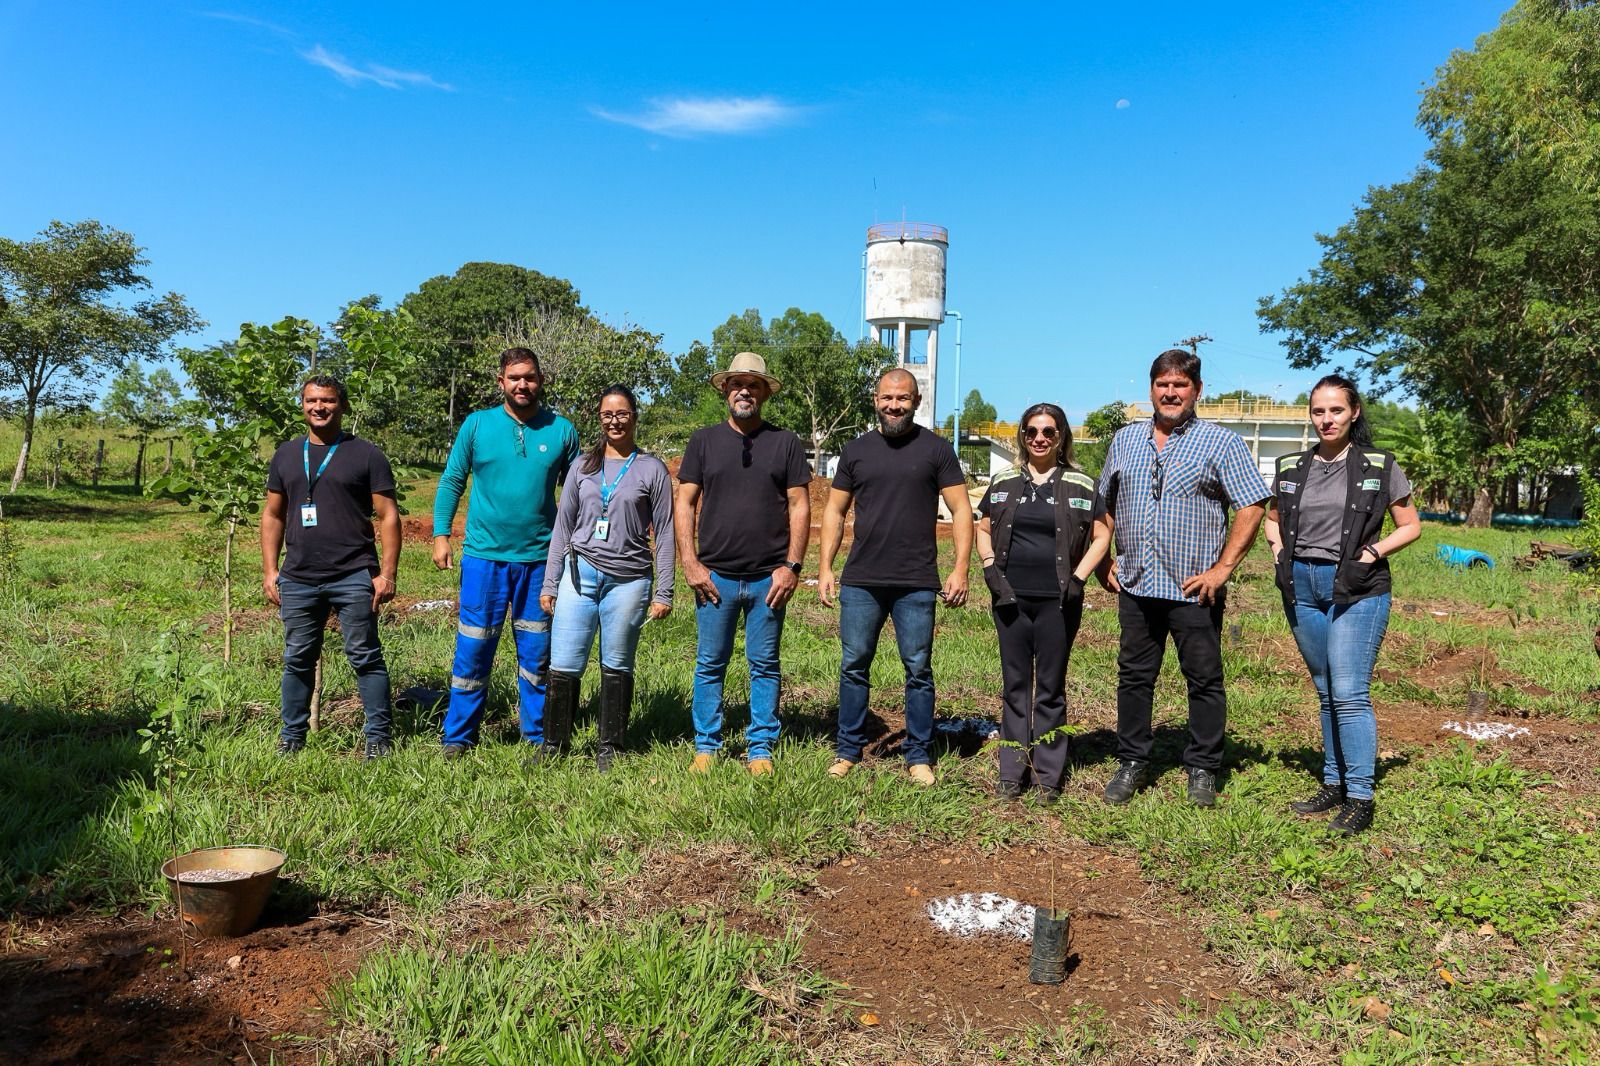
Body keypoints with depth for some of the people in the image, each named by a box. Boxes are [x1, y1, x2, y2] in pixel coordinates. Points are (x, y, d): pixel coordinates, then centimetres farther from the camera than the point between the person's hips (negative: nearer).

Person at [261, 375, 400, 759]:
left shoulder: (366, 454, 2)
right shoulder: (286, 455, 14)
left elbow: (388, 515, -1)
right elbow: (273, 514, 17)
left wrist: (387, 573, -8)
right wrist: (269, 569, 8)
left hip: (354, 578, -4)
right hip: (298, 580, 4)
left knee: (366, 658, -1)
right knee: (298, 661, 12)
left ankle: (378, 737, 7)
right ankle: (291, 737, 23)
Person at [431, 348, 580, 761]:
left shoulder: (562, 430, 2)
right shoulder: (477, 424, 2)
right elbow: (452, 480, 5)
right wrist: (441, 533, -3)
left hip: (540, 558, 0)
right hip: (484, 556, 0)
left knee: (536, 654, 8)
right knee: (473, 651, 4)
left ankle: (539, 738, 19)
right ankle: (457, 738, 16)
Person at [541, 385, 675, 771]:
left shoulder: (652, 469, 3)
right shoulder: (583, 466, 11)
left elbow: (664, 534, 2)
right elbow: (563, 526, 14)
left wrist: (663, 593, -3)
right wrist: (550, 583, 9)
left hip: (628, 579, -2)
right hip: (580, 572, 2)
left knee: (616, 667, 5)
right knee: (563, 666, -1)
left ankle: (609, 748, 17)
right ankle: (556, 743, 14)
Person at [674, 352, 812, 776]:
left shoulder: (785, 443, 6)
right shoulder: (704, 441, 7)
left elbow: (799, 506, 4)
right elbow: (684, 504, 5)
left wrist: (792, 566, -5)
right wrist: (690, 564, -4)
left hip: (768, 578, 0)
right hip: (715, 577, 0)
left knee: (764, 666, 7)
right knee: (710, 665, 6)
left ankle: (761, 749, 17)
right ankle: (706, 746, 18)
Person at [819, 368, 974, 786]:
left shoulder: (936, 449, 2)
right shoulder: (856, 450, 10)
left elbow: (961, 510, 1)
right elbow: (834, 510, 12)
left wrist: (960, 568, -8)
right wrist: (825, 568, 4)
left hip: (917, 584, -2)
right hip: (860, 582, 2)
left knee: (918, 670, 4)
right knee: (853, 666, 7)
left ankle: (919, 756, 17)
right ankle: (847, 751, 20)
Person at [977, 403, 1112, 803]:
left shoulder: (1081, 485, 2)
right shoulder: (1003, 482, 8)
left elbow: (1101, 536, 4)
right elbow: (983, 530, 14)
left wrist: (1078, 578, -6)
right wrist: (990, 568, -1)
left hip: (1057, 601, -2)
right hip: (1011, 598, 2)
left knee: (1050, 688, 5)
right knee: (1015, 685, 8)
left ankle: (1049, 776, 14)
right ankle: (1012, 773, 15)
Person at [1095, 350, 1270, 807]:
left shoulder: (1221, 442, -2)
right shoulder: (1125, 440, 11)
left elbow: (1252, 506, -6)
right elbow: (1103, 504, 19)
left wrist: (1223, 568, -11)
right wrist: (1103, 562, 10)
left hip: (1195, 589, -3)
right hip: (1135, 585, 4)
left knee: (1205, 681, 5)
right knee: (1134, 677, 10)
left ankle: (1203, 770, 18)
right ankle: (1132, 763, 22)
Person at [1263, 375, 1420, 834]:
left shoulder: (1379, 466, -2)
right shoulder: (1291, 467, 8)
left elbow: (1410, 526, 4)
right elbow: (1272, 518, 22)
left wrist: (1371, 554, -11)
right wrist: (1279, 548, 3)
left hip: (1356, 589, -4)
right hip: (1302, 586, 5)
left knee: (1349, 693, -10)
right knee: (1326, 692, 13)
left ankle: (1360, 797, -2)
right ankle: (1334, 783, 23)